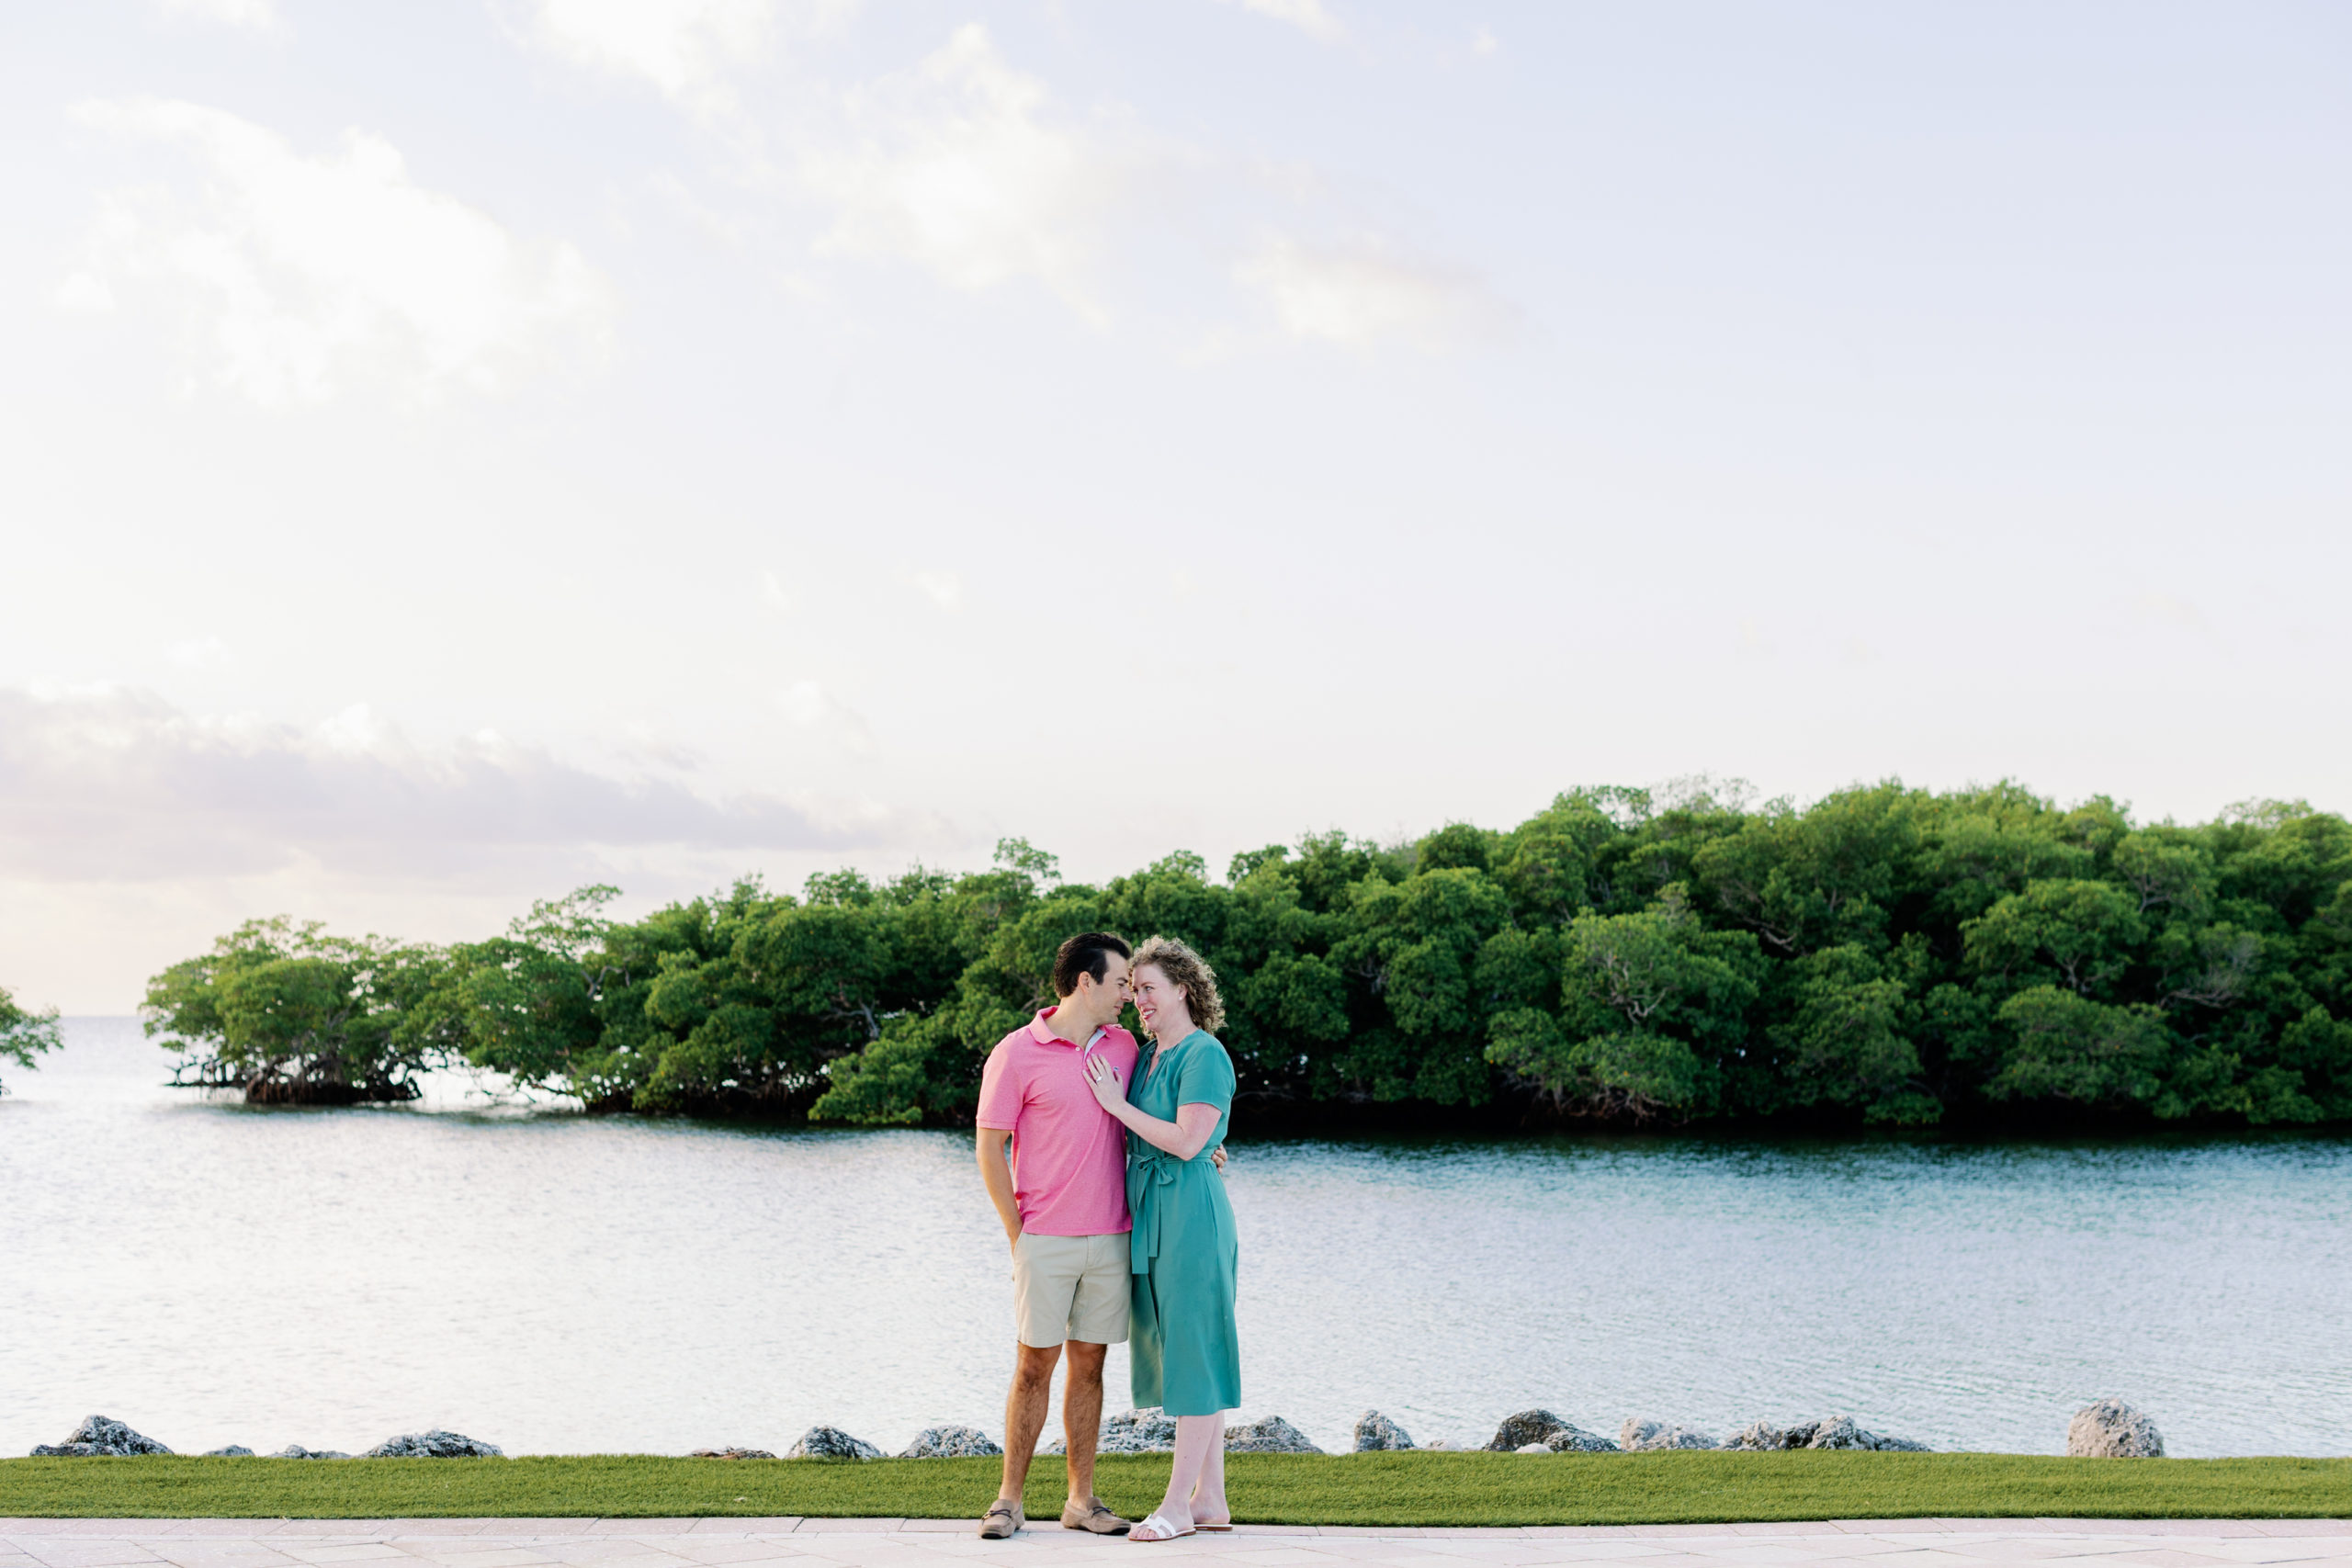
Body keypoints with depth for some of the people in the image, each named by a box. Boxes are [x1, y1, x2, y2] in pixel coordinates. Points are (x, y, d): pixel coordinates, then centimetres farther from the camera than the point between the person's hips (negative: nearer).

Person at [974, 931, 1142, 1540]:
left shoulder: (1123, 1047, 9)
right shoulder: (1018, 1053, -6)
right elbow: (990, 1147, -4)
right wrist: (1017, 1232, -4)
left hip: (1110, 1239, 4)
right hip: (1045, 1239, -4)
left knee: (1088, 1365, 8)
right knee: (1034, 1366, -1)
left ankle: (1082, 1499, 13)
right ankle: (1009, 1499, 7)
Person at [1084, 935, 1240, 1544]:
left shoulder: (1204, 1055, -11)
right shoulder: (1148, 1055, 16)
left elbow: (1187, 1141, -18)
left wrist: (1117, 1104, -12)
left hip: (1190, 1213, -9)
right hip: (1151, 1214, 9)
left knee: (1194, 1351, -4)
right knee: (1182, 1351, 11)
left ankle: (1178, 1504, -2)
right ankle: (1211, 1498, 16)